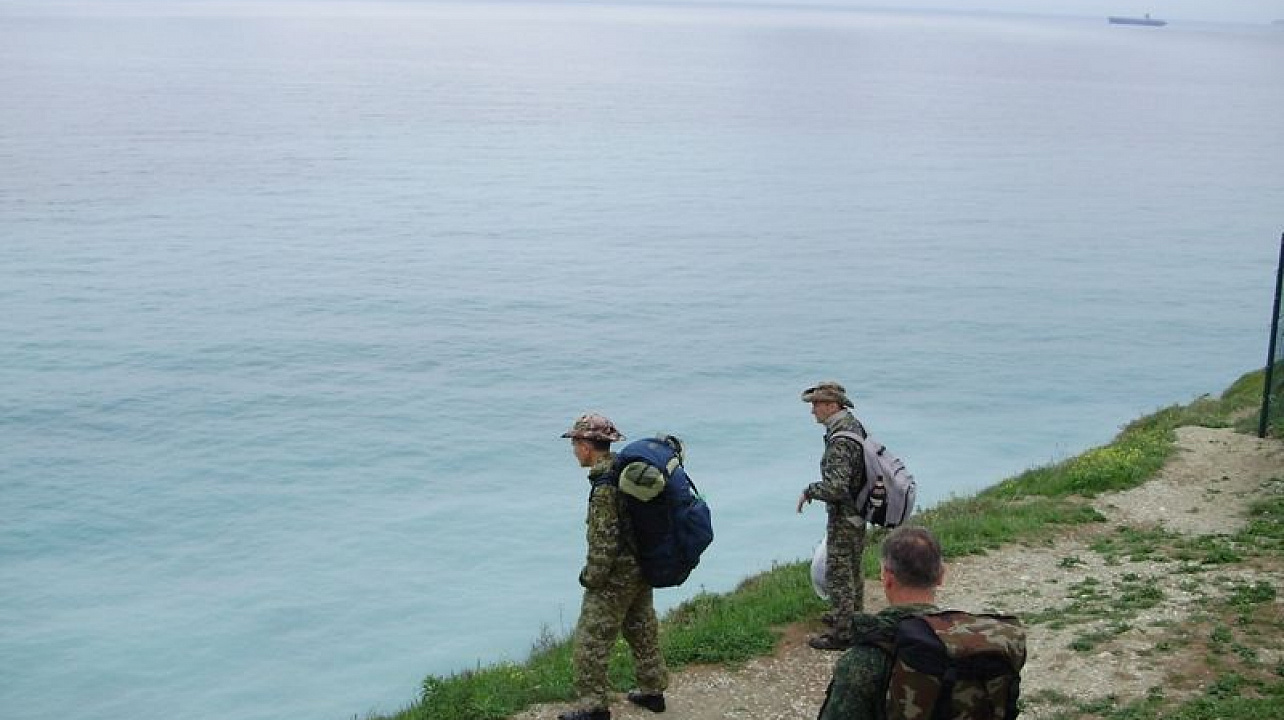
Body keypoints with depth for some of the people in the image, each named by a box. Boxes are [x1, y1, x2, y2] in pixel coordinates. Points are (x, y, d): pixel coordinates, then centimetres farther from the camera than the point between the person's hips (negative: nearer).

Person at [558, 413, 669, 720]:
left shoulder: (605, 485, -24)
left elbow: (605, 538, -24)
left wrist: (592, 577, -13)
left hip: (616, 575, -9)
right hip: (643, 568, 9)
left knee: (591, 640, 1)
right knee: (642, 630, 21)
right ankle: (653, 690, 33)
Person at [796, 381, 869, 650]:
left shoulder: (839, 441, -27)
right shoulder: (854, 425, 5)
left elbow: (835, 487, -33)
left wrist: (808, 491, -16)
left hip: (843, 518, -10)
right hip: (858, 513, 10)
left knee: (838, 575, -1)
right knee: (852, 570, 23)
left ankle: (842, 633, 7)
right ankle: (853, 617, 38)